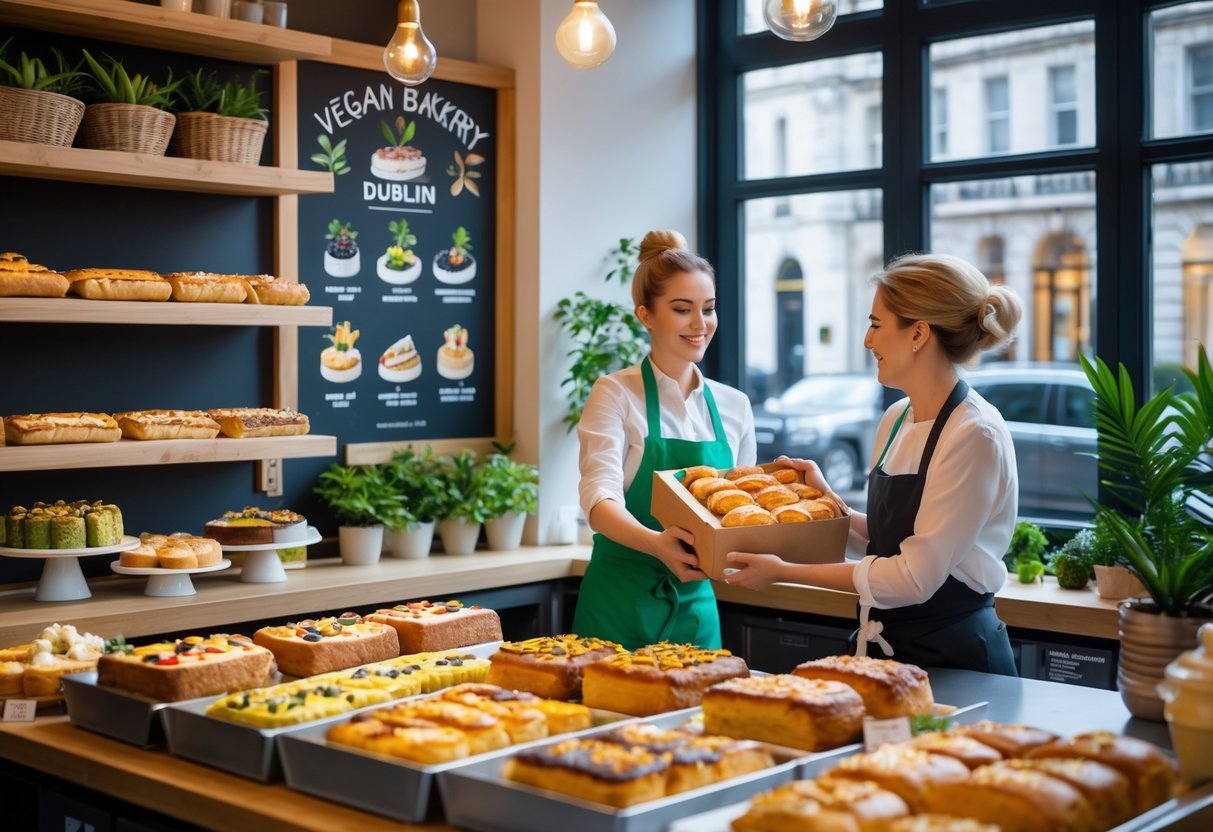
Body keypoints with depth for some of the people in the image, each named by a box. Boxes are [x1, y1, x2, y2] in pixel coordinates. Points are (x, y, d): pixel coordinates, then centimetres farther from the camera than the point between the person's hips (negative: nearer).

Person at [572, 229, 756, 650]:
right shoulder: (615, 394, -7)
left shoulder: (734, 406, 8)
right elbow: (600, 498, -19)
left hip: (697, 606, 4)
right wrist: (656, 543, -38)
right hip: (623, 608, -4)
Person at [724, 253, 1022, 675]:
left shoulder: (974, 435, -19)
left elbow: (916, 577, -22)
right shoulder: (896, 420, 6)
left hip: (954, 656, -7)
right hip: (892, 645, 7)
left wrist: (785, 572, -19)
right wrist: (827, 500, 4)